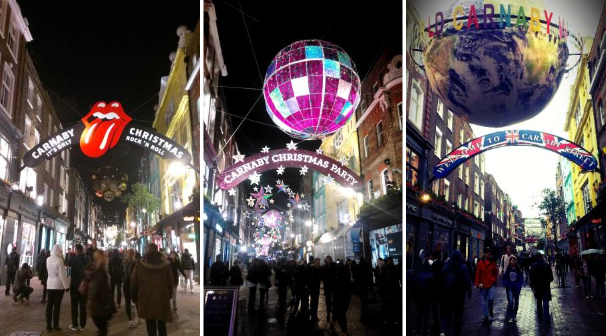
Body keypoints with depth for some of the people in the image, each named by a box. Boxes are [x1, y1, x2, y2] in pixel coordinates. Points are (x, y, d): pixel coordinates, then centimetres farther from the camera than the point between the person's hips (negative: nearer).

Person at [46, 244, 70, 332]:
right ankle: (55, 326, 5)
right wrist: (66, 286, -9)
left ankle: (48, 325, 10)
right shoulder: (59, 260, -16)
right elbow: (62, 275, -15)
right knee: (57, 305, 0)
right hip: (59, 285, -5)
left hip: (50, 284, 5)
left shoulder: (48, 259, 3)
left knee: (49, 305, 8)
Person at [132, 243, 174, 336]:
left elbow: (134, 284, 1)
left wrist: (135, 299, 13)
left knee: (151, 328, 2)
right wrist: (168, 296, 19)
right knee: (162, 327, 15)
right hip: (162, 301, 2)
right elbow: (171, 283, 5)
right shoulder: (165, 265, 1)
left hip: (146, 302, -2)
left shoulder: (139, 265, -3)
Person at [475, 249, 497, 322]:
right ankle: (486, 316, 18)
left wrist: (494, 280, -1)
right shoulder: (480, 263, -2)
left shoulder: (493, 263, 3)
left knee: (491, 298, -17)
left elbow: (495, 272, 13)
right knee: (484, 301, 6)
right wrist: (477, 283, -7)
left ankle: (490, 309, 14)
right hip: (483, 285, 0)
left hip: (491, 284, 0)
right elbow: (478, 274, -2)